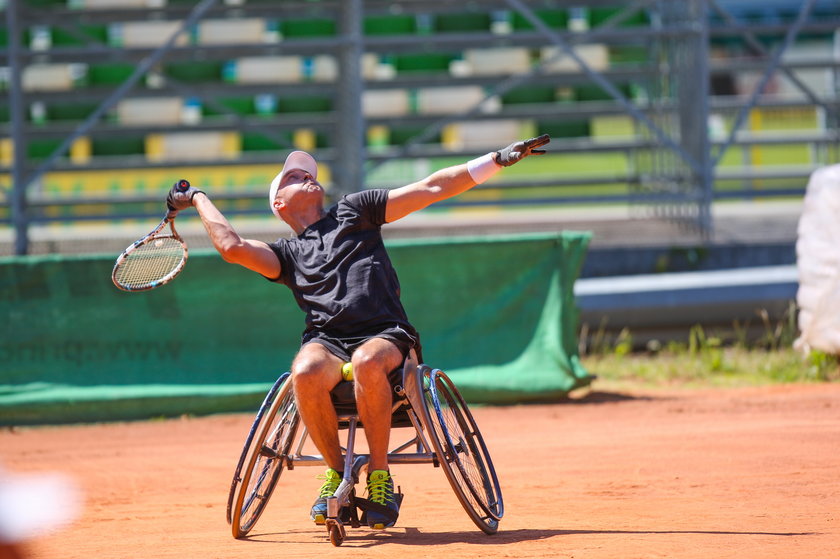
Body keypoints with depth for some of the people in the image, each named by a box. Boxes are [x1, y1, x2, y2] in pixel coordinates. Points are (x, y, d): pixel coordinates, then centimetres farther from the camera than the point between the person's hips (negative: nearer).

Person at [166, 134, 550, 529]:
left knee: (367, 361, -39)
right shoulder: (287, 253, 25)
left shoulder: (353, 211, 23)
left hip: (385, 336, -1)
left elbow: (431, 188, 19)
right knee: (305, 373, -35)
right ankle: (336, 471, -14)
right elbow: (233, 247, 5)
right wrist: (197, 198, 20)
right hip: (326, 341, 1)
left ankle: (379, 475, -23)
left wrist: (500, 159, 13)